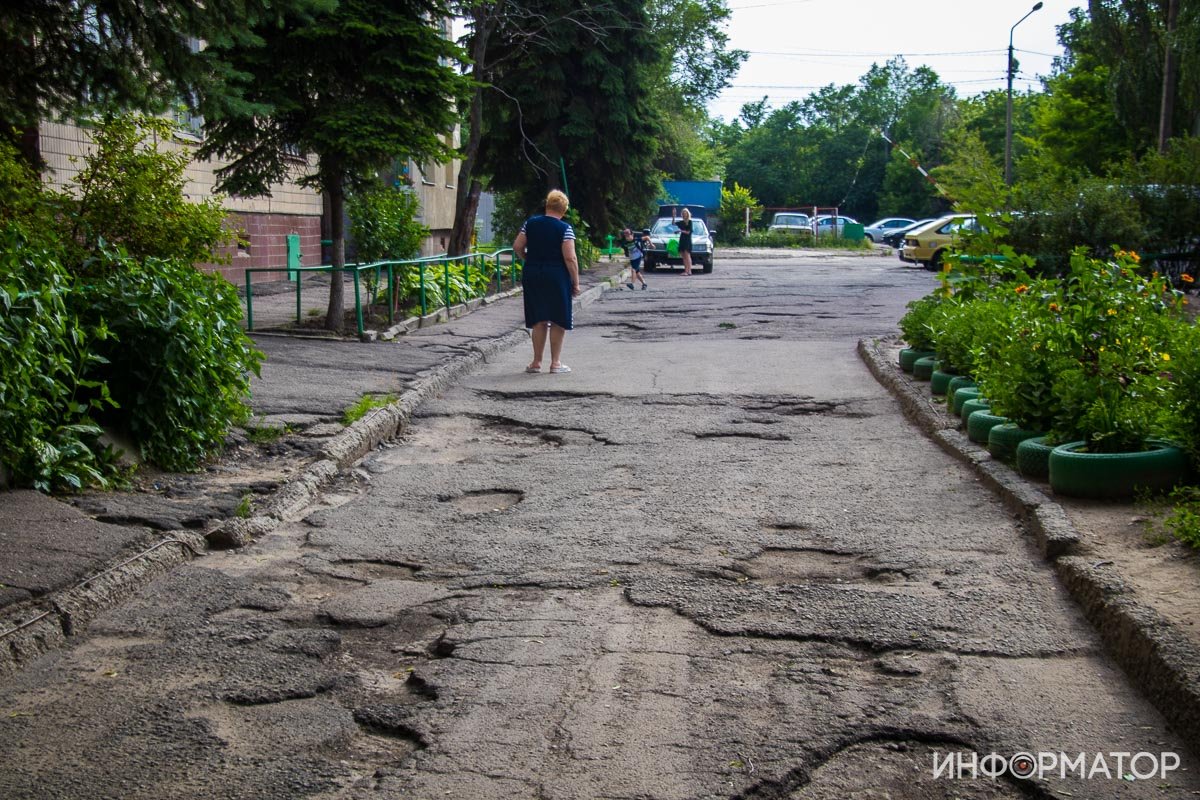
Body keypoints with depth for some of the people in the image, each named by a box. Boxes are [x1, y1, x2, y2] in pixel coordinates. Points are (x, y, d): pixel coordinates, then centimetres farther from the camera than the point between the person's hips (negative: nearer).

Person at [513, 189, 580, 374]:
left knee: (538, 320, 11)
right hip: (557, 276, -4)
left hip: (532, 275, 4)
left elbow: (517, 247, 3)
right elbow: (570, 258, -14)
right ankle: (555, 362, 10)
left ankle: (537, 362, 12)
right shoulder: (565, 228, -8)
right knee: (558, 320, 7)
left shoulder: (530, 223, 4)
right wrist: (576, 282, -7)